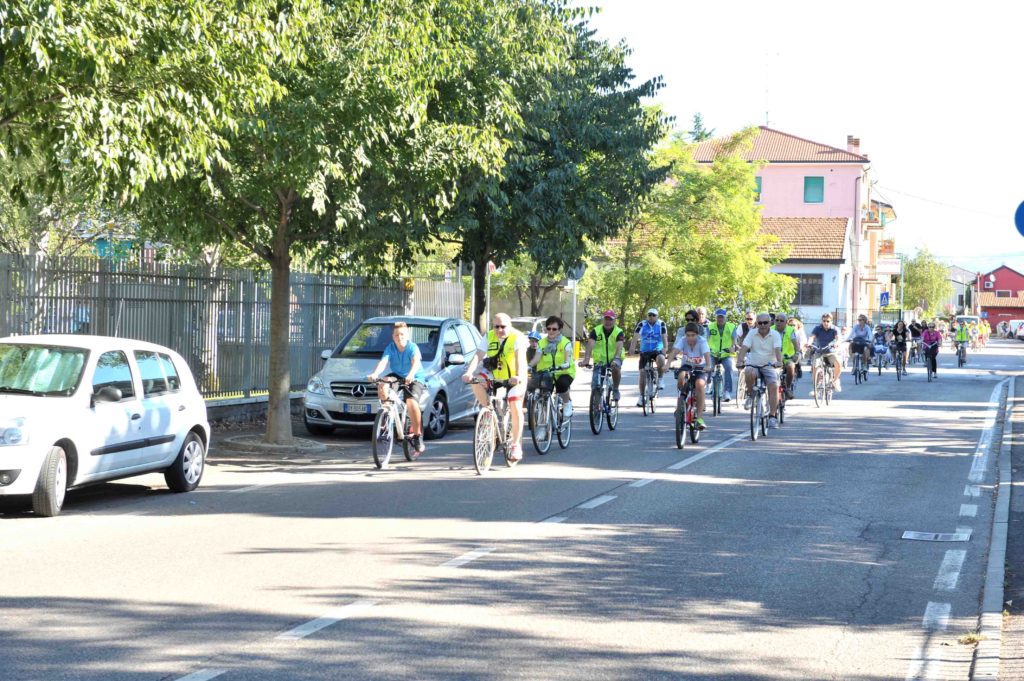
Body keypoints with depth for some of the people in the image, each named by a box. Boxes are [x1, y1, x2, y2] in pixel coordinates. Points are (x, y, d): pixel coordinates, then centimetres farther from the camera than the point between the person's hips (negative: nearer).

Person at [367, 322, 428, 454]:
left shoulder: (413, 348, -15)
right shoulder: (390, 348, -7)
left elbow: (416, 362, -34)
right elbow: (383, 362, -23)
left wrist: (411, 375, -55)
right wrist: (375, 374, -44)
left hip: (415, 379, -4)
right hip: (397, 377, 4)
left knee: (411, 402, -28)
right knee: (382, 385, -27)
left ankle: (417, 435, -14)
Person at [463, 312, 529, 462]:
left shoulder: (517, 337, -17)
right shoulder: (488, 337, -8)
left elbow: (520, 357, -33)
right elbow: (478, 355, -19)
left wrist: (519, 376, -50)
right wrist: (469, 372, -37)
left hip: (514, 378, -3)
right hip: (494, 374, 4)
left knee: (515, 408, -14)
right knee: (476, 380, -25)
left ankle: (516, 445, -3)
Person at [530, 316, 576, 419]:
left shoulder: (566, 343, -4)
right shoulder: (542, 343, 4)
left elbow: (568, 357, -22)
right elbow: (537, 357, -11)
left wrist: (565, 364, -46)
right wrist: (528, 366, -32)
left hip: (564, 373, -3)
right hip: (546, 374, 3)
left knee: (562, 384, -36)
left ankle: (567, 403, -5)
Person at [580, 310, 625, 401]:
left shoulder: (619, 332, -9)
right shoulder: (596, 331, -6)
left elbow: (619, 346, -25)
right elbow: (590, 345, -19)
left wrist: (616, 358, -45)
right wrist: (586, 359, -36)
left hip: (613, 360, -1)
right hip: (600, 361, 1)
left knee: (616, 367, -36)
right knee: (595, 386, -10)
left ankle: (615, 389, -12)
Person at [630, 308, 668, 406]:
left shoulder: (661, 324, -3)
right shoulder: (642, 324, -3)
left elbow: (664, 337, -13)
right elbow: (635, 336, -12)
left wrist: (665, 347, -31)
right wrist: (632, 347, -29)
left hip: (657, 351, -1)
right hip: (645, 352, 1)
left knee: (661, 359, -35)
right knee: (642, 372, -5)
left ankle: (660, 379, -12)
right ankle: (641, 396, 7)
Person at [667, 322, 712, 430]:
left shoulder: (702, 341, -20)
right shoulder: (682, 340, -17)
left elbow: (707, 354, -33)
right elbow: (674, 351, -30)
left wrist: (708, 366, -53)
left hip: (699, 368, -1)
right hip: (687, 366, 1)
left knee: (699, 384, -30)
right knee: (682, 376, -34)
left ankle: (700, 417, -28)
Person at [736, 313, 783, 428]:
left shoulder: (775, 335, -3)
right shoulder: (752, 334, 1)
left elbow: (778, 350, -19)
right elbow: (744, 348, -11)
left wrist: (779, 361, -39)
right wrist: (739, 361, -30)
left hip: (769, 366, 0)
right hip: (754, 365, 0)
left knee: (774, 387, -21)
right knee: (749, 373, -35)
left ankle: (772, 416, -17)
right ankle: (750, 395, -9)